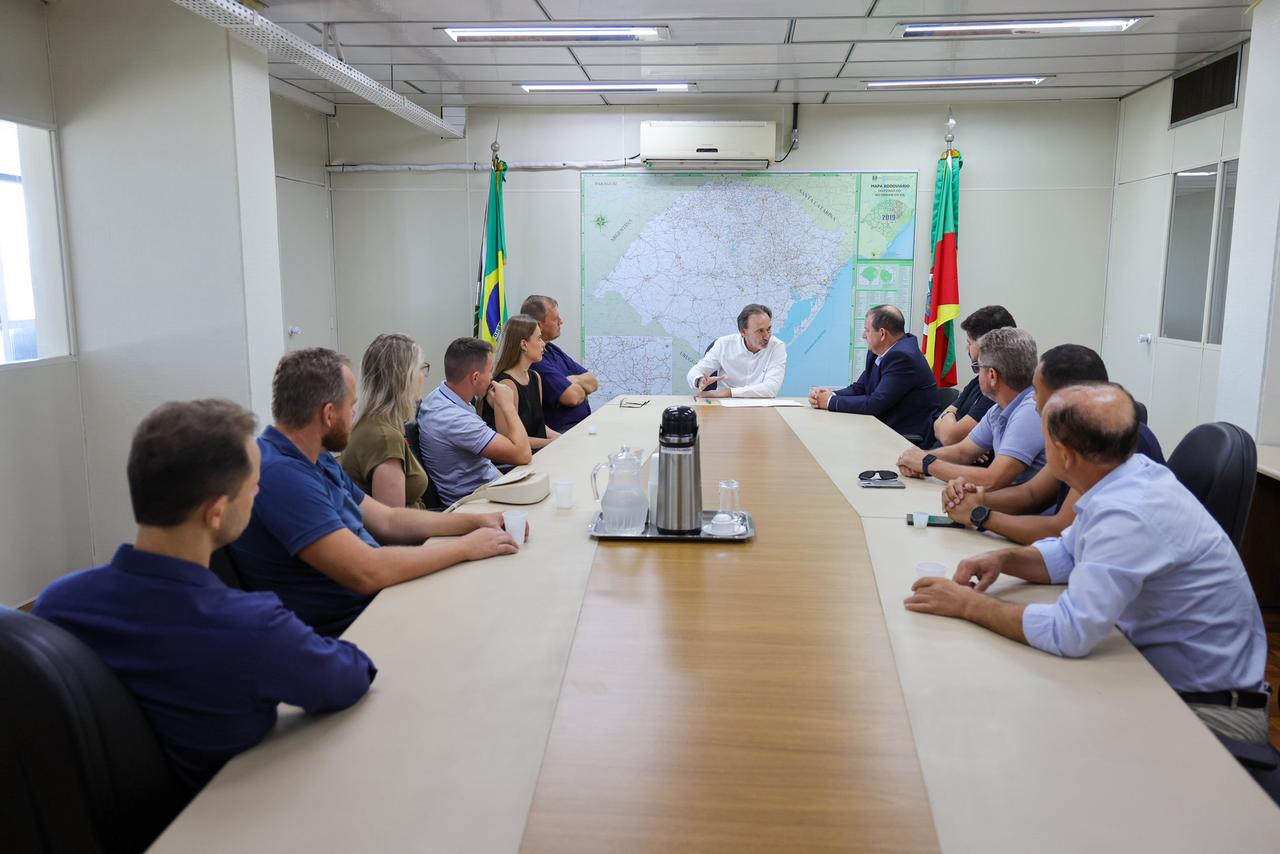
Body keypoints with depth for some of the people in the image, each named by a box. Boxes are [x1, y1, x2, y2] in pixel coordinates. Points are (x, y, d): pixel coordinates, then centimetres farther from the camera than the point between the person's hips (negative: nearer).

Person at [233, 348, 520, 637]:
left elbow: (386, 520, 14)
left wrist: (477, 521, 5)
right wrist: (467, 547, -18)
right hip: (341, 630, -9)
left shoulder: (319, 460, 9)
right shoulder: (280, 474, -25)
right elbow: (366, 572, -29)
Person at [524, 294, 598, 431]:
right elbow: (572, 397, -22)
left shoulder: (552, 348, 17)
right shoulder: (534, 359, -17)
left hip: (584, 422, 10)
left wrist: (574, 381, -8)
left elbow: (593, 382, 14)